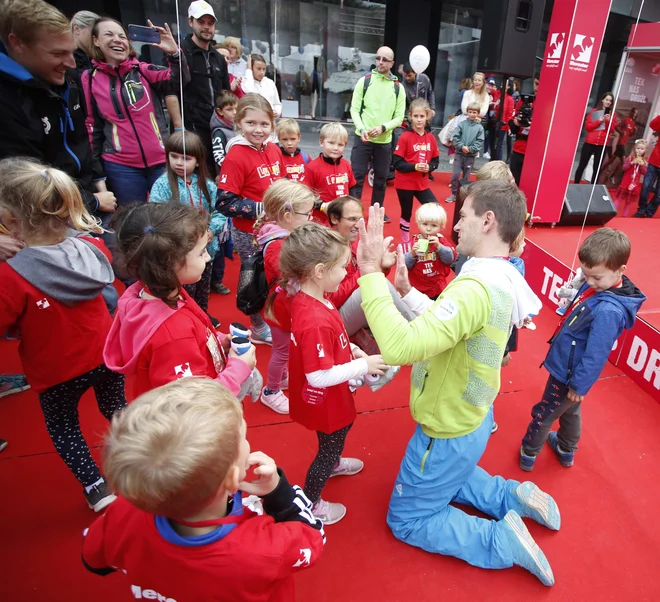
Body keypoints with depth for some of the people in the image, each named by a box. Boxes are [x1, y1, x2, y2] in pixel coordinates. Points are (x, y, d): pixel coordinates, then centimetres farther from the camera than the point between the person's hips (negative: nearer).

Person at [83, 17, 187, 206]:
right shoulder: (89, 79, 3)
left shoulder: (143, 70, 4)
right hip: (121, 166, 0)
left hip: (161, 160, 1)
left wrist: (174, 53, -29)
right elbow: (93, 126, 7)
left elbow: (178, 80, -10)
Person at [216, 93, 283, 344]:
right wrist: (261, 209, -26)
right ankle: (260, 329, 32)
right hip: (249, 233, -6)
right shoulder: (236, 157, -20)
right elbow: (224, 203, -22)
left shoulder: (273, 149, 0)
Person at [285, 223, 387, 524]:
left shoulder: (307, 298, -9)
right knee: (329, 446, 17)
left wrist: (354, 351, -3)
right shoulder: (315, 321, -39)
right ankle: (309, 504, 40)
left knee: (335, 438, 34)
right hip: (326, 402, -9)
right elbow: (319, 376, -33)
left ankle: (333, 463, 64)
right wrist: (363, 365, -24)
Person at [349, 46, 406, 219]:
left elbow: (399, 117, 2)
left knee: (381, 178, 11)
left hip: (384, 141, 2)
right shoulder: (364, 80, 2)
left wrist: (383, 127, -16)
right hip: (363, 138, -2)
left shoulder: (398, 87, 5)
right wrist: (362, 129, -18)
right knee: (357, 176, -2)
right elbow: (354, 109, -1)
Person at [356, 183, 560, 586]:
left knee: (406, 520, 15)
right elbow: (444, 325, 6)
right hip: (472, 419, 9)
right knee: (448, 481, 37)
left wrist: (371, 272, -40)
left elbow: (400, 347, -45)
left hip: (449, 434, -9)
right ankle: (515, 498, 26)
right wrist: (407, 290, 1)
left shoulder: (477, 289, -36)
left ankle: (501, 540, 10)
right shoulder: (502, 279, -4)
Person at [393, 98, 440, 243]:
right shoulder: (405, 137, -11)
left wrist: (429, 167, -13)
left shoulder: (431, 138, 2)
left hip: (422, 183, 4)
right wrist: (414, 167, -23)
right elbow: (397, 163, -13)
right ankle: (405, 243, 24)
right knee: (406, 214, 8)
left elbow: (436, 161, 8)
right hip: (405, 183, -4)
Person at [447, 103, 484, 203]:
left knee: (466, 177, 9)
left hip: (471, 156, 0)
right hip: (459, 153, 0)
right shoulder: (462, 124, -1)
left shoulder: (480, 127, -2)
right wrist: (461, 146, -17)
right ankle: (454, 194, 6)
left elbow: (480, 142, -5)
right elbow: (455, 137, -5)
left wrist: (470, 149, -16)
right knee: (455, 174, -6)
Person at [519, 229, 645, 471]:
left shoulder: (608, 310, -34)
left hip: (569, 373, -9)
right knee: (570, 411, 29)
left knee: (544, 414, 14)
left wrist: (579, 385, -18)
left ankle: (529, 453, 38)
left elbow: (596, 355, -27)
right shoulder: (597, 287, -7)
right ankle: (566, 450, 52)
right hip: (567, 366, 9)